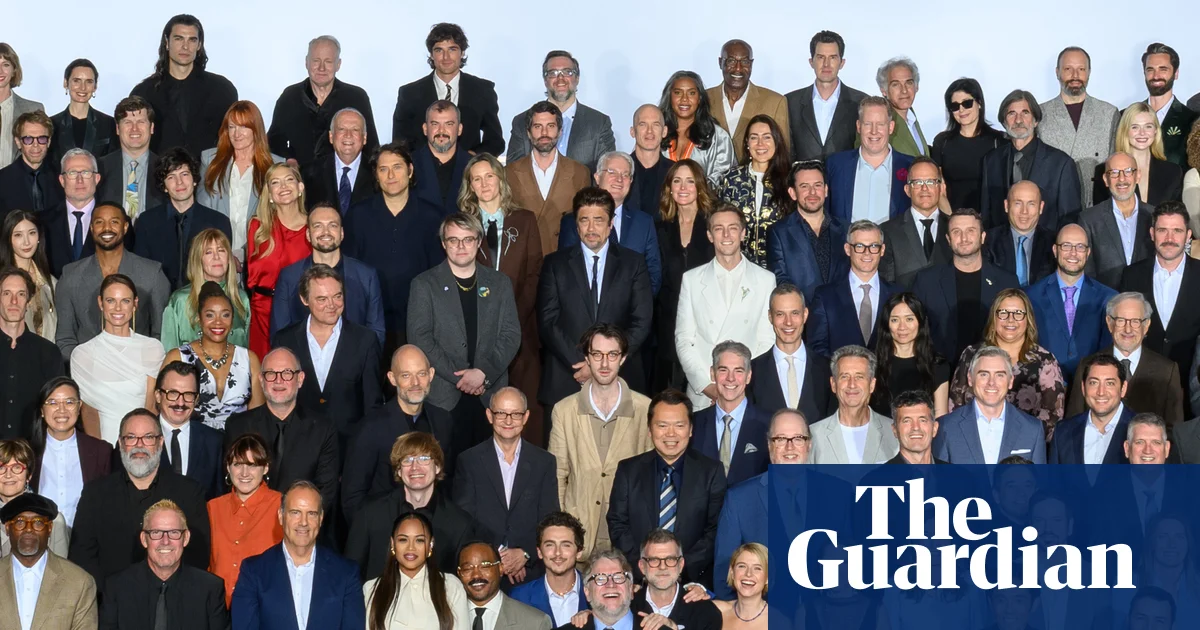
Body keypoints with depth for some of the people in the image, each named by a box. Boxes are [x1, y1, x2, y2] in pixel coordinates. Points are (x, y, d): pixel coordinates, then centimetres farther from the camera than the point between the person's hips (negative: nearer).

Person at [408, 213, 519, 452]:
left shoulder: (499, 283, 12)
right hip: (443, 397, -2)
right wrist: (458, 377, -10)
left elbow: (511, 335, 6)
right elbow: (420, 338, -3)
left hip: (490, 395, 2)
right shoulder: (424, 285, 5)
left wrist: (483, 372, -9)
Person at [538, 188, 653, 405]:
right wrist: (577, 363, -11)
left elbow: (641, 323, 2)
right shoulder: (555, 264, 8)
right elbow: (547, 322, 1)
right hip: (566, 382, 0)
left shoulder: (633, 263, 8)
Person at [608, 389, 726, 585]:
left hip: (693, 578, -1)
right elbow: (617, 524, 7)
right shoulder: (628, 471, 11)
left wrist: (683, 565, -10)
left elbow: (717, 529, 3)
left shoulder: (711, 472, 8)